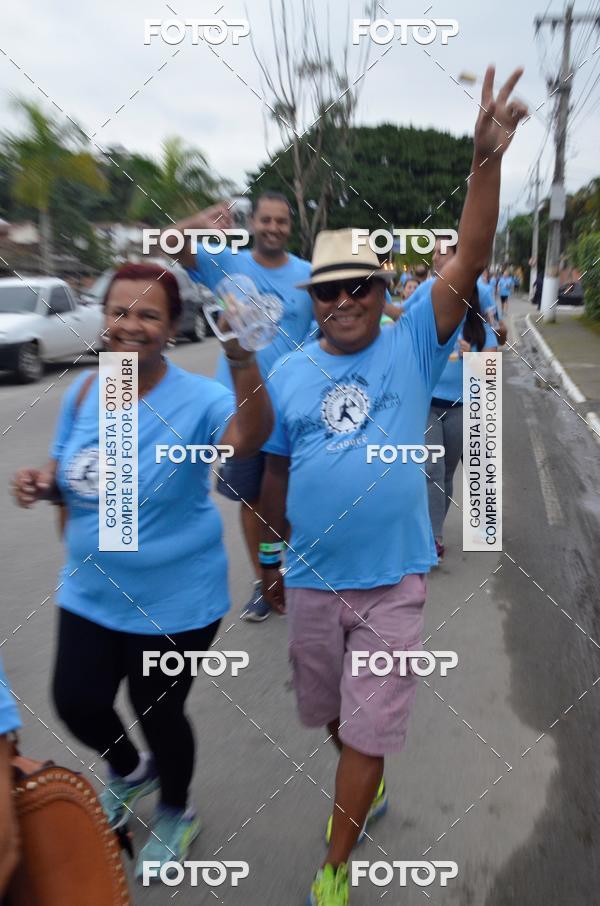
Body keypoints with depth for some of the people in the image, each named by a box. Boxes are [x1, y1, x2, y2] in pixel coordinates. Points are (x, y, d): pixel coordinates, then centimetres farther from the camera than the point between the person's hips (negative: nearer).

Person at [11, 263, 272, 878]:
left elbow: (249, 438, -43)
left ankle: (176, 812, 47)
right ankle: (129, 772, 53)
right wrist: (41, 483, -12)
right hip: (90, 591, 6)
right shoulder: (82, 392, -3)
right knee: (76, 701, 16)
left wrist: (241, 356, -57)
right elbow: (68, 471, 10)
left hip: (175, 600, -5)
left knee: (157, 711, 12)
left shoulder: (195, 399, -21)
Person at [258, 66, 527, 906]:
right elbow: (276, 472, 8)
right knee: (334, 711, 23)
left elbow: (469, 260, -17)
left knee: (369, 727, 7)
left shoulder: (412, 346, -6)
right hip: (312, 581, 3)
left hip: (392, 581, -3)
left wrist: (487, 159, -28)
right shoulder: (288, 375, 0)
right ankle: (366, 786, 54)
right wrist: (275, 558, 14)